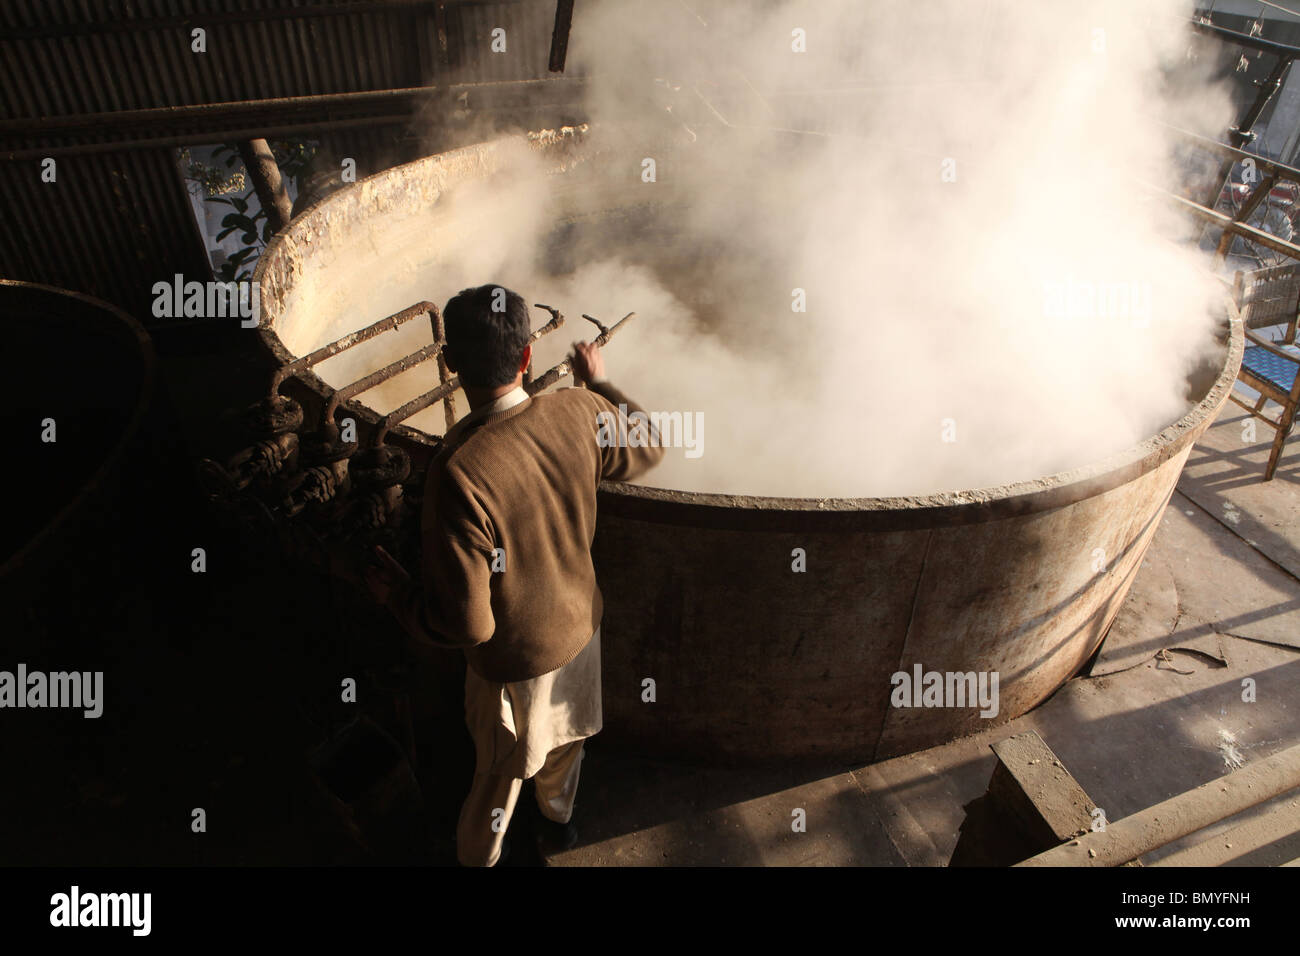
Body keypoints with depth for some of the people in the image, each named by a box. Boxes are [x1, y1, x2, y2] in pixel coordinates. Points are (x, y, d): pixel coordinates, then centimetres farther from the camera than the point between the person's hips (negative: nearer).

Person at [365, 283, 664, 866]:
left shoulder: (458, 472, -36)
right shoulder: (579, 414, -21)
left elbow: (466, 624, -30)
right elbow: (648, 447, 3)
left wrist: (395, 592, -11)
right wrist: (599, 383, 16)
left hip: (515, 660, -5)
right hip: (579, 625, 5)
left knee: (501, 772, 23)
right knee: (563, 737, 33)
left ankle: (476, 857, 53)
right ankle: (559, 819, 62)